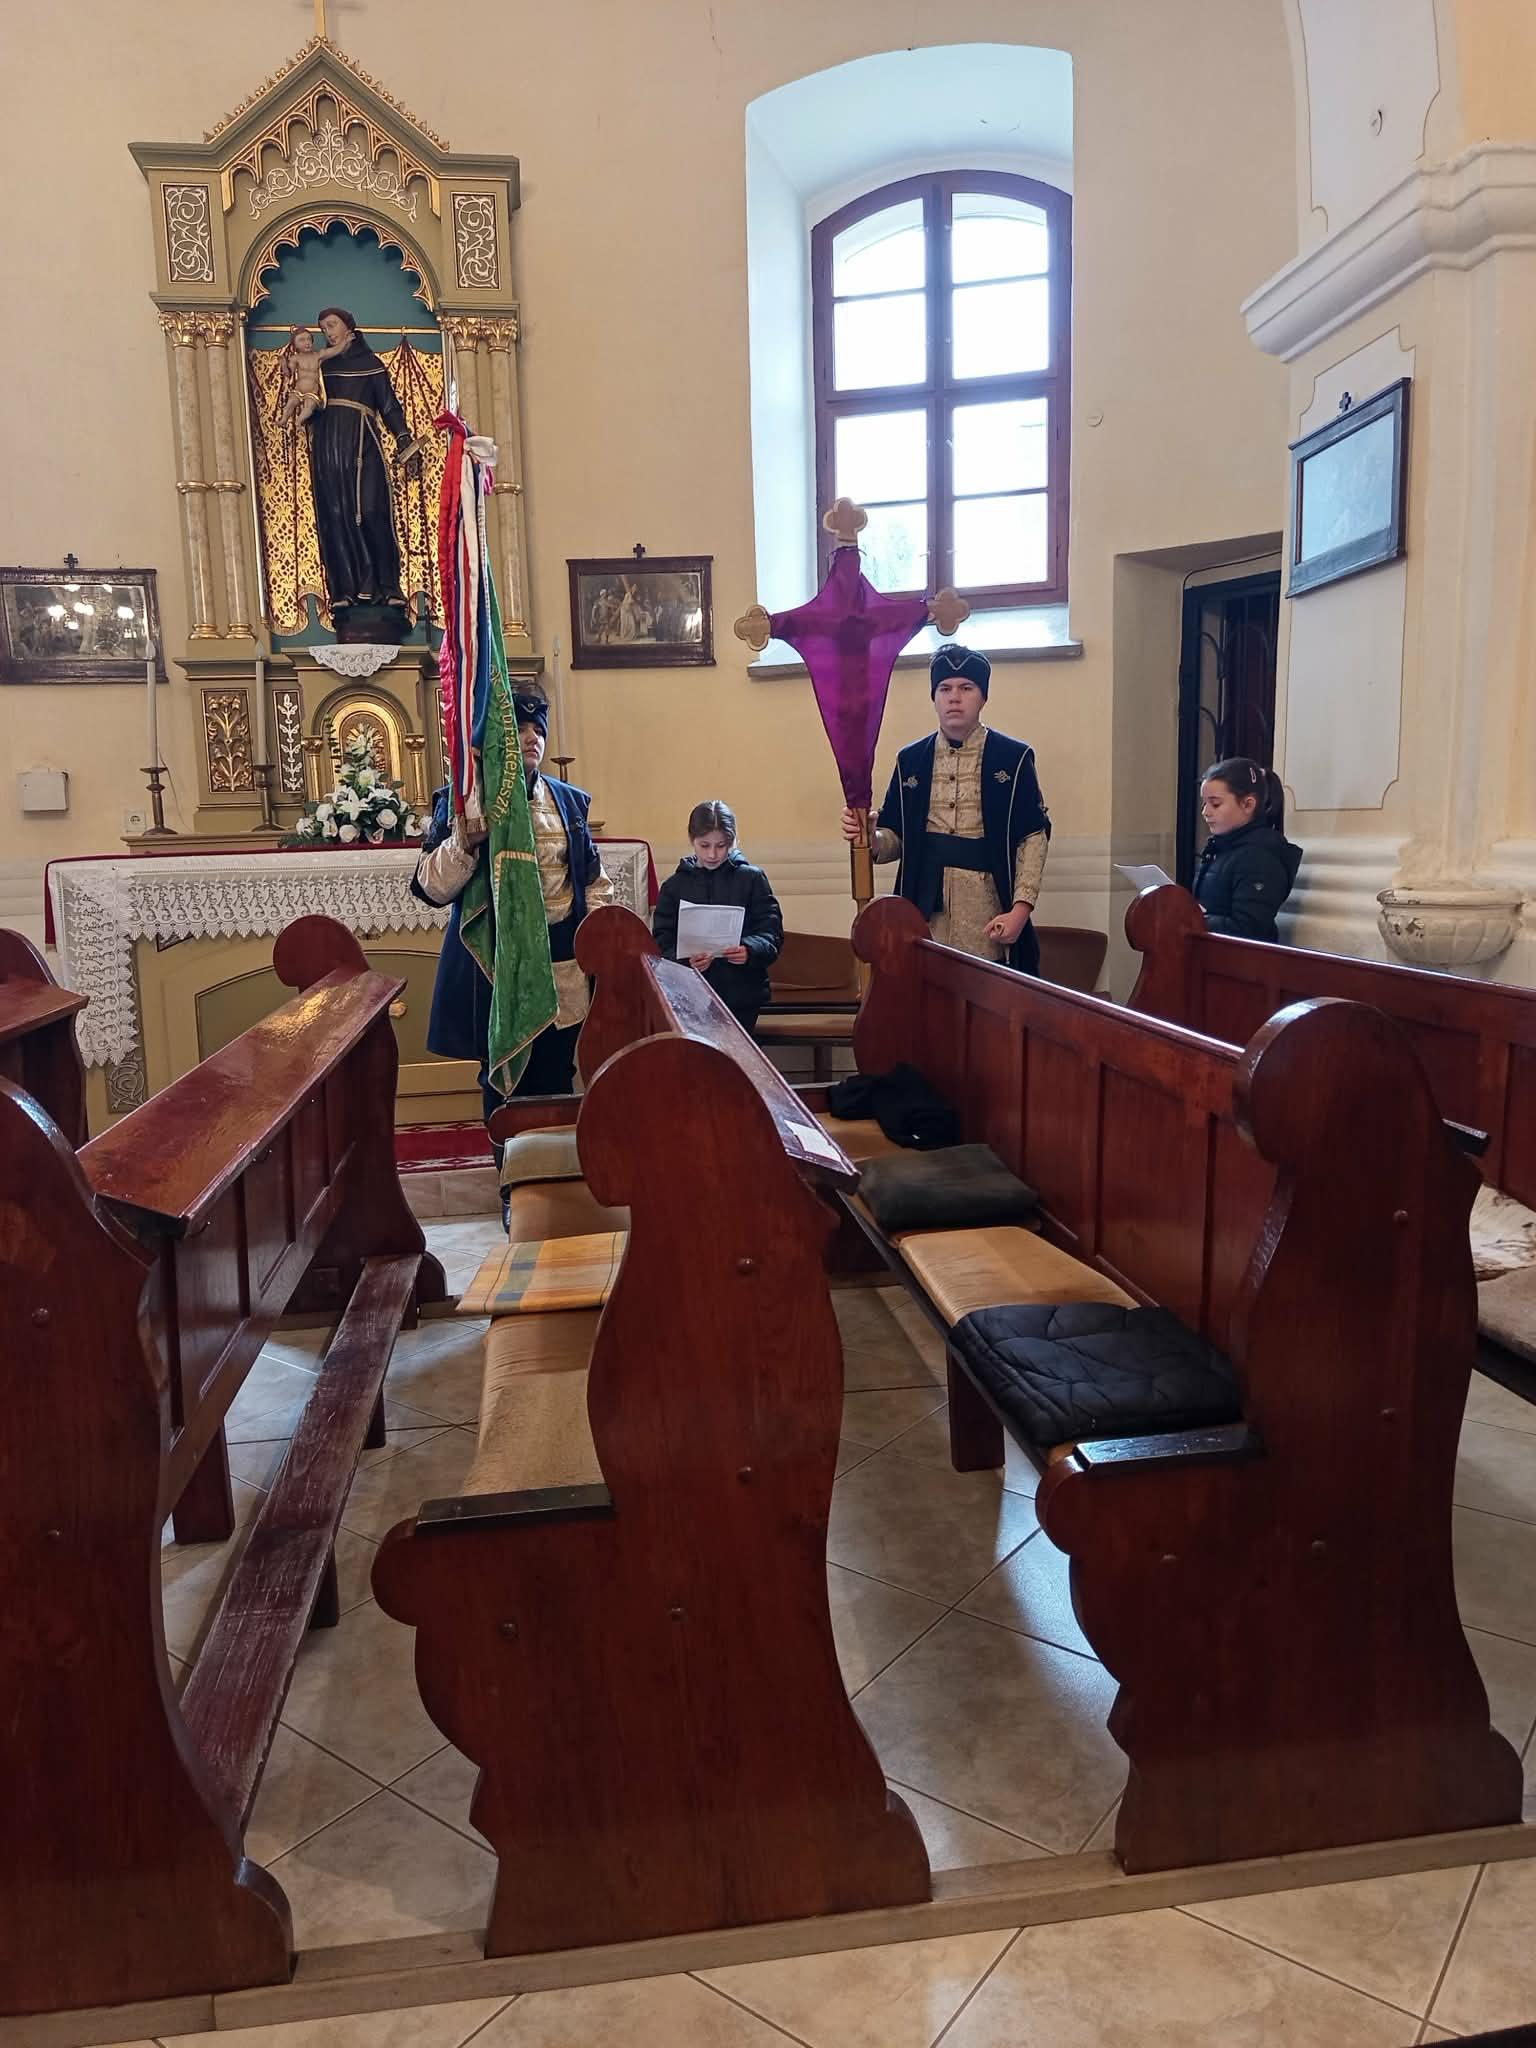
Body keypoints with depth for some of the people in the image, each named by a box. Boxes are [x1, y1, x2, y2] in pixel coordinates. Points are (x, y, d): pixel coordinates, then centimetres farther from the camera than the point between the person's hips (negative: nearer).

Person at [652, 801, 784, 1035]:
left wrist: (749, 951, -23)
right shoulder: (675, 886, 7)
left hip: (741, 996, -1)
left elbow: (772, 932, -2)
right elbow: (662, 942, 1)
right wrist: (684, 961, -19)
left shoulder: (752, 878, 3)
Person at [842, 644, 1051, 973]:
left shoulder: (1012, 757, 3)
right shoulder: (911, 759, 12)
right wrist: (870, 839, -10)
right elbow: (897, 837, 14)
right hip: (925, 912, 2)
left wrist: (1020, 909, -11)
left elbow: (1034, 836, -1)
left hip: (987, 914, -2)